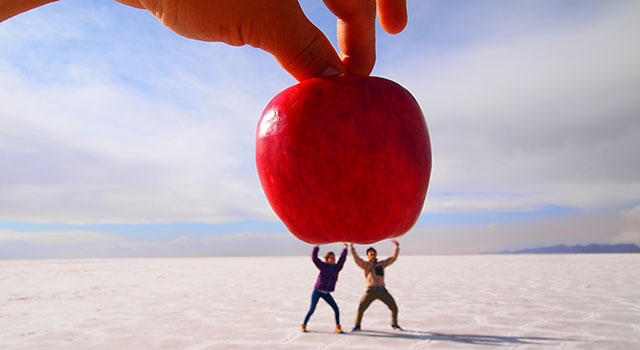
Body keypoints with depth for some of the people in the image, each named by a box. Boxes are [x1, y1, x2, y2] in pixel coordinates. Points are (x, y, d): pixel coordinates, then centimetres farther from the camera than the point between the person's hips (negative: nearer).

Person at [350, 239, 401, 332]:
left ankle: (394, 324, 25)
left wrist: (397, 246, 6)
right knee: (361, 308, -14)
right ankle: (357, 326, 5)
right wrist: (352, 247, -19)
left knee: (394, 308, 0)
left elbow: (393, 257, 15)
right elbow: (357, 259, -7)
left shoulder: (382, 264, 17)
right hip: (371, 291, -2)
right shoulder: (365, 265, 9)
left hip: (382, 290, 3)